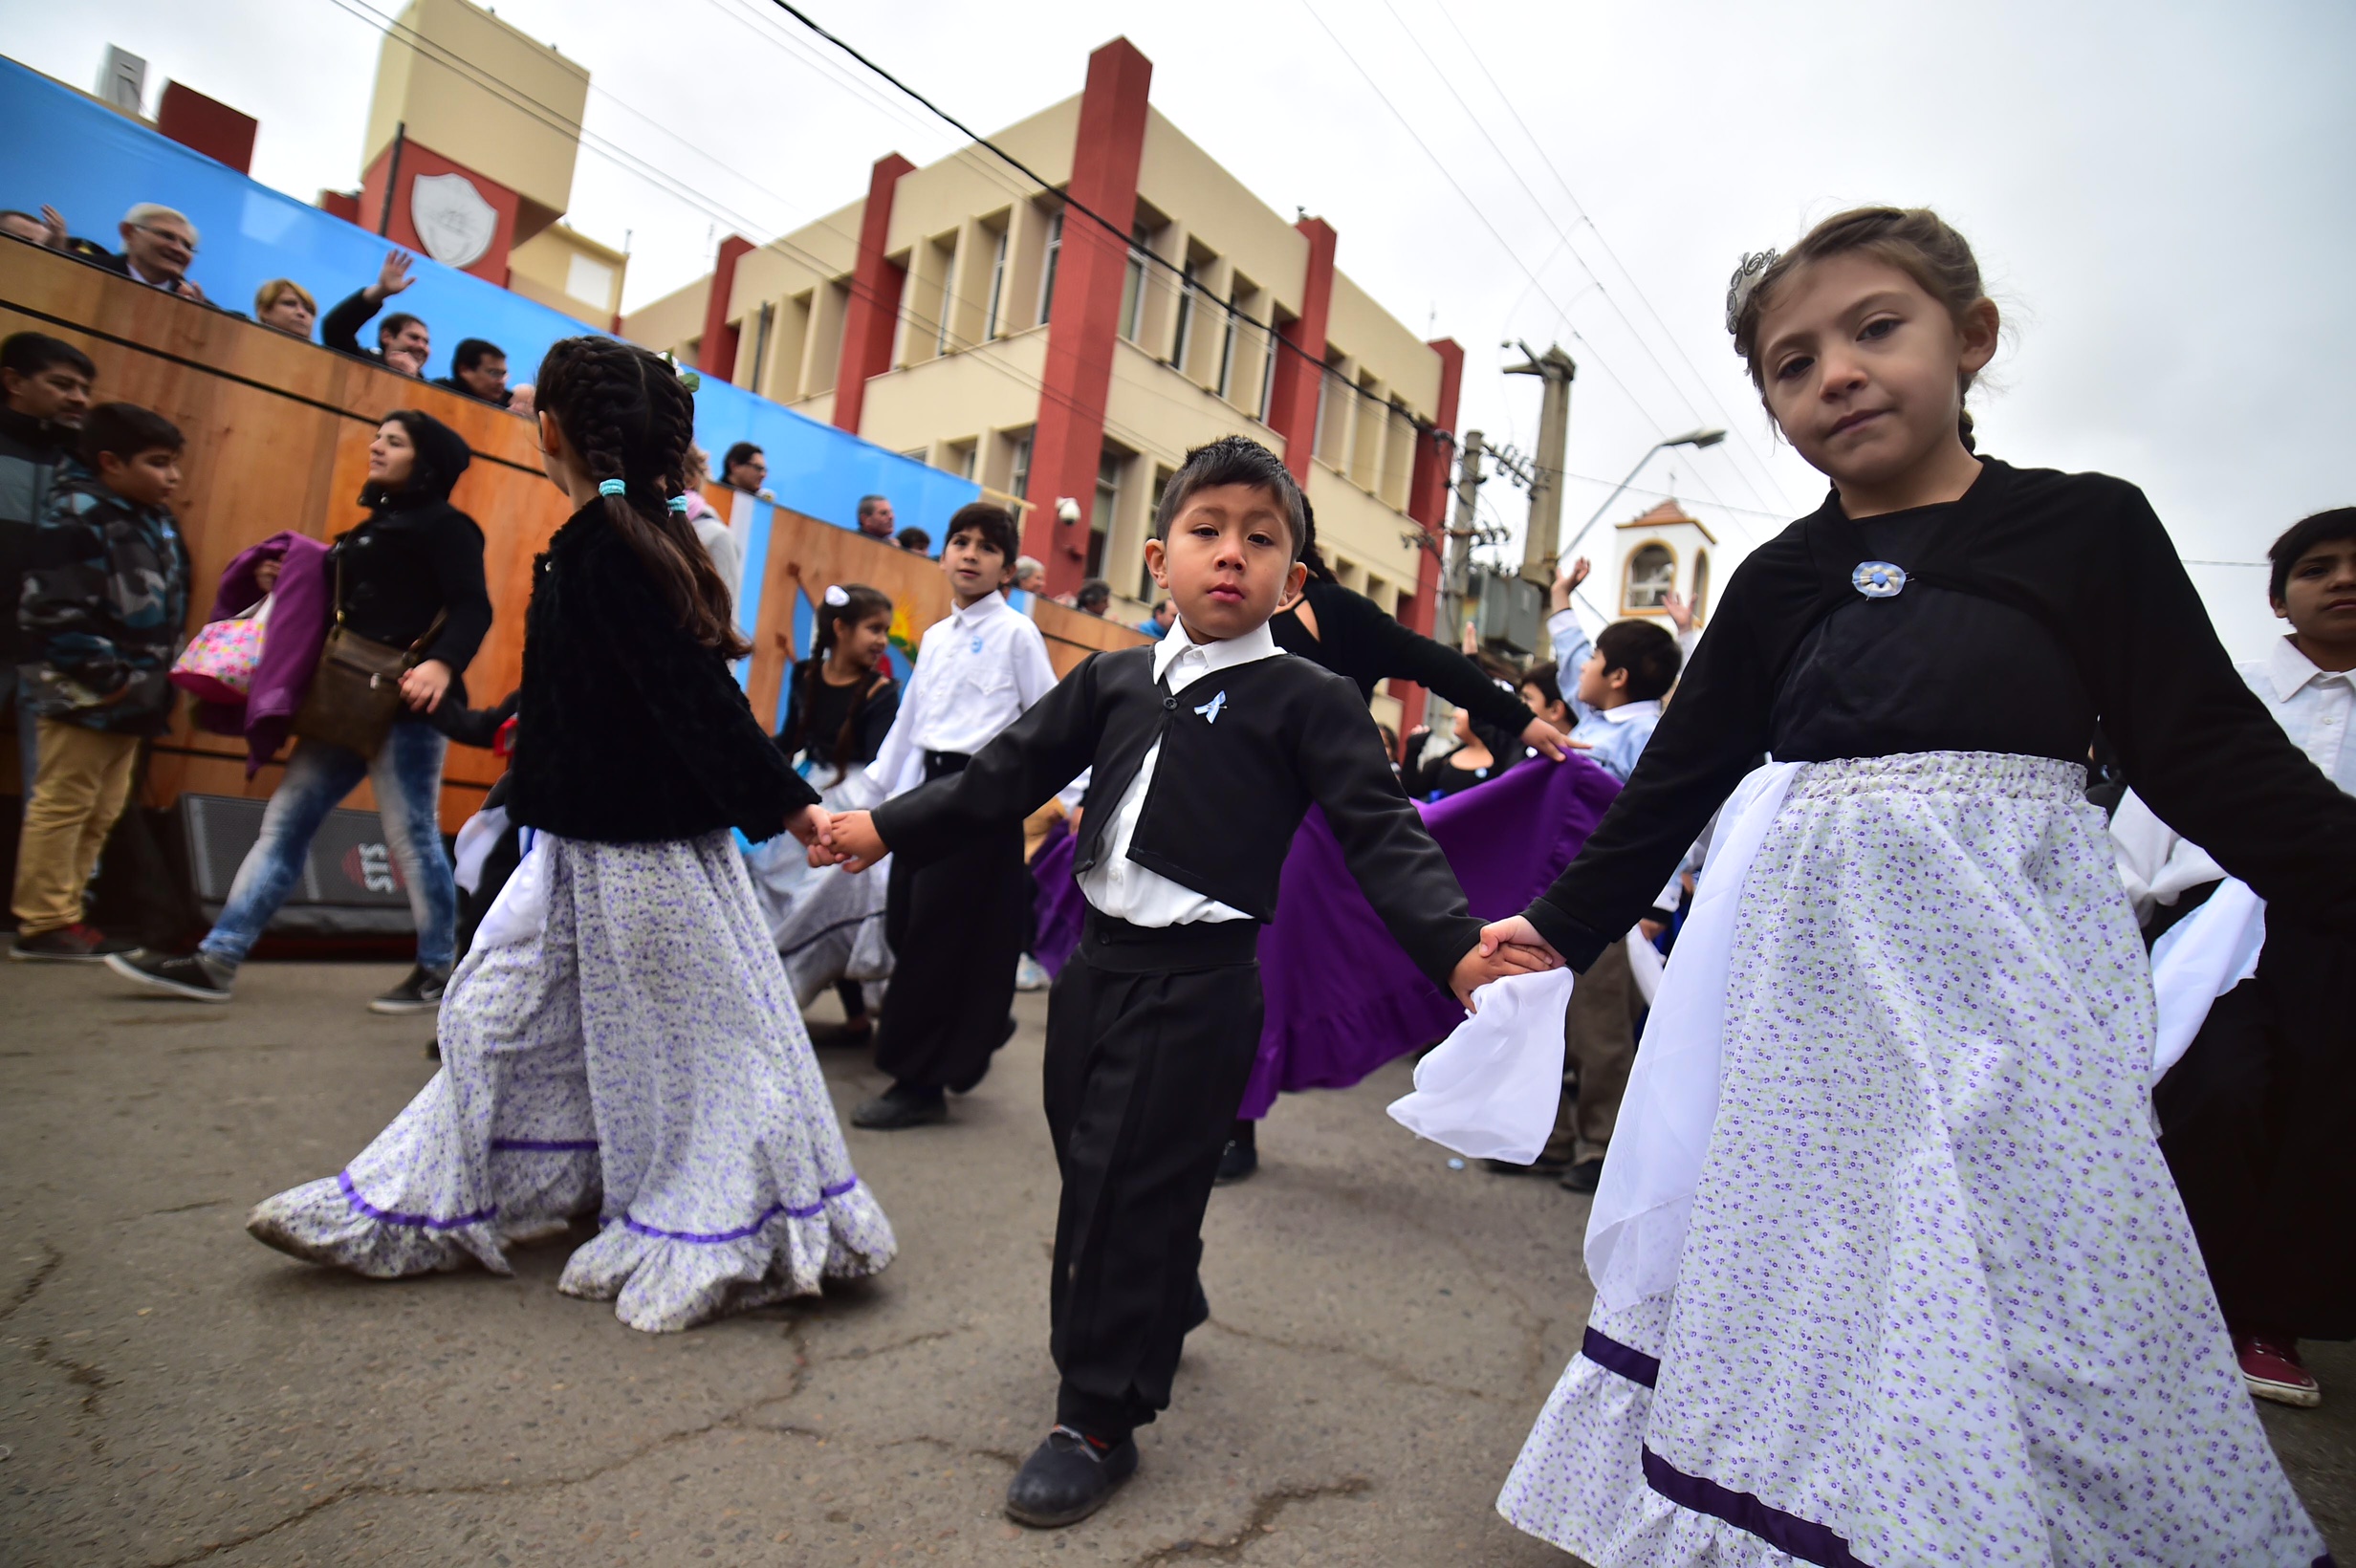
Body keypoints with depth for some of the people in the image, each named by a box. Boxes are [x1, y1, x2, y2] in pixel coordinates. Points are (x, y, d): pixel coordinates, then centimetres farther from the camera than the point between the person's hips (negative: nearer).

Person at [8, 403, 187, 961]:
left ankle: (62, 914, 22)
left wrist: (158, 681, 14)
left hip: (132, 696, 9)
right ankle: (44, 923, 5)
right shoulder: (78, 517, -12)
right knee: (62, 806, -2)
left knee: (101, 812, 13)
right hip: (86, 695, -9)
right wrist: (104, 676, -19)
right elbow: (52, 613, -19)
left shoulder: (154, 522, 15)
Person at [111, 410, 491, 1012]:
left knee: (412, 837, -5)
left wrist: (443, 663, -31)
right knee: (284, 824, 8)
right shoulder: (376, 527, 24)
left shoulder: (444, 526, -3)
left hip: (406, 702, -9)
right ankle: (215, 960, 13)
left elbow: (472, 608, -16)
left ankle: (438, 972, 7)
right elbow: (352, 607, 24)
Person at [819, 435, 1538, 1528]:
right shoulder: (1113, 681, 9)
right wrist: (889, 829, 9)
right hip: (1100, 957, 6)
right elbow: (1009, 775, 13)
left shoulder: (1309, 701, -5)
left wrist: (1455, 945, -27)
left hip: (1199, 983, -6)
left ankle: (1098, 1419, 19)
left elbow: (1380, 836, -12)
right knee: (1093, 1170, 19)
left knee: (1132, 1187, -1)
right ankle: (1160, 1315, 47)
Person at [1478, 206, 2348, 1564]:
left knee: (2030, 1298, 1)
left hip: (2007, 955, -2)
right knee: (1793, 1277, 9)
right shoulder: (1780, 580, 8)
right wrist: (1564, 927, 13)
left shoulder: (2087, 527, 2)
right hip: (1808, 959, 2)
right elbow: (1681, 774, 12)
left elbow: (2214, 758, 3)